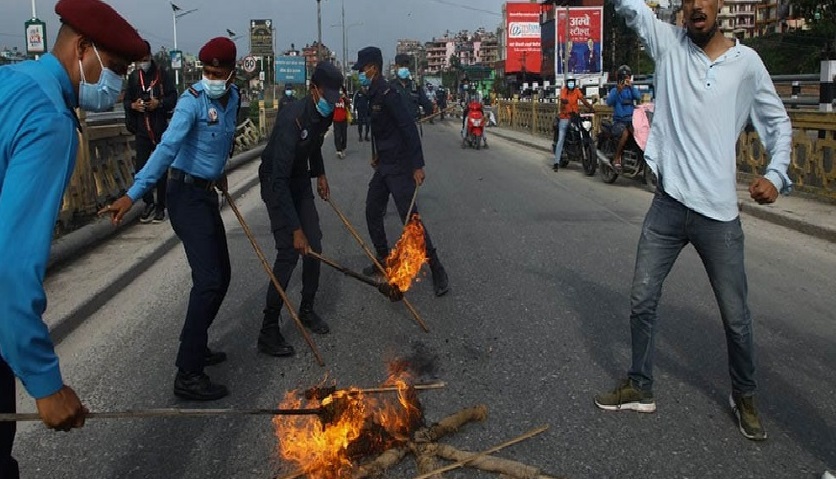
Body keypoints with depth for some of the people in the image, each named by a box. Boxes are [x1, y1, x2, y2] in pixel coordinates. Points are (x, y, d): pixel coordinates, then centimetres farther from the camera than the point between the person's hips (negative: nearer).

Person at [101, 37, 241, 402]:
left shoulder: (233, 97, 6)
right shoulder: (192, 101, -18)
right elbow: (167, 148, -30)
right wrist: (132, 194, -38)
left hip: (207, 193, 9)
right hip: (187, 194, -8)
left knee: (221, 276, 15)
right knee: (208, 280, -15)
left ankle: (196, 346, 30)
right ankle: (187, 374, -11)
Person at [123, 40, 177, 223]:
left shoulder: (162, 74, -1)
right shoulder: (134, 76, 10)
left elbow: (173, 98, -2)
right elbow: (126, 100, 14)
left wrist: (160, 103, -20)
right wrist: (133, 105, -8)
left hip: (160, 128, -3)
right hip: (141, 129, 3)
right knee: (140, 168, 0)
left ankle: (160, 206, 13)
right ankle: (149, 203, 17)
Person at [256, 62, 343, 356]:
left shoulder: (324, 114, -7)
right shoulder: (292, 120, -33)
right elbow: (279, 180, -36)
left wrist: (320, 174, 12)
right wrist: (295, 229, -37)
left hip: (301, 181, 8)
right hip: (276, 185, -8)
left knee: (314, 246, 5)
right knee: (289, 252, -15)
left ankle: (307, 310, 24)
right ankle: (268, 332, -8)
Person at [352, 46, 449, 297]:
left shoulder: (388, 94, -18)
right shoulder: (373, 94, 11)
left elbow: (409, 128, -23)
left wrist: (418, 165, -26)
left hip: (400, 168, -10)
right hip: (383, 166, 10)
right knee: (372, 212, 15)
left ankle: (437, 269, -1)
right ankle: (383, 260, 30)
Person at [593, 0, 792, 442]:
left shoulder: (746, 61, 2)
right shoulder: (669, 45, 3)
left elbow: (778, 122, 10)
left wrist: (775, 174, -4)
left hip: (719, 212, -1)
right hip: (669, 205, 1)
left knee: (736, 315, 8)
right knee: (642, 300, 7)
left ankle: (744, 397, 31)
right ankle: (639, 387, 25)